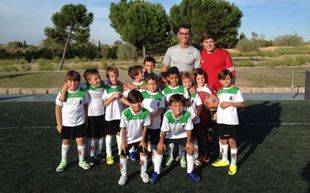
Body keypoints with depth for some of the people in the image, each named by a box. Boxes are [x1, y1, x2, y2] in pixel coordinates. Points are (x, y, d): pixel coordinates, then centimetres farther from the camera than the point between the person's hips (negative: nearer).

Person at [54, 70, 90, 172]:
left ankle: (81, 161, 23)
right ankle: (63, 161, 31)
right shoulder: (62, 93, -11)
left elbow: (85, 106, 4)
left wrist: (85, 120, 6)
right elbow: (58, 109, -5)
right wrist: (59, 124, -4)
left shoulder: (82, 93, -8)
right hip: (66, 123, 0)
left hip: (79, 122, 0)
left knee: (80, 140, 4)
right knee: (65, 141, 13)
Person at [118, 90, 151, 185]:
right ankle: (123, 175, 23)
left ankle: (143, 173, 26)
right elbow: (123, 128, -16)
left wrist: (143, 140, -5)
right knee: (123, 156, 4)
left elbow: (144, 127, -9)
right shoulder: (125, 113, -27)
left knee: (144, 154, 3)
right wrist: (123, 142, -11)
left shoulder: (145, 112, -22)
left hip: (139, 138, 1)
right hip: (127, 139, -1)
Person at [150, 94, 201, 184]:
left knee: (190, 148, -13)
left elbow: (188, 129, -14)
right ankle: (156, 172, 4)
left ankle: (190, 171, 11)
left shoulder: (187, 115, -30)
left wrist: (189, 142, -15)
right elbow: (164, 130, -19)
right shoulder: (167, 115, -33)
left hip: (182, 134, 1)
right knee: (160, 148, -15)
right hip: (169, 135, -1)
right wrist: (161, 142, -18)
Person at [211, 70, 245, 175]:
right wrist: (216, 113, 2)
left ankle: (233, 164, 12)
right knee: (222, 139, 16)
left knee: (231, 140, -1)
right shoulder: (219, 92, 10)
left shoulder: (236, 90, -7)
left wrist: (230, 103, -19)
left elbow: (242, 104, -10)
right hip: (221, 120, 6)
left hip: (231, 120, -6)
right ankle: (224, 160, 34)